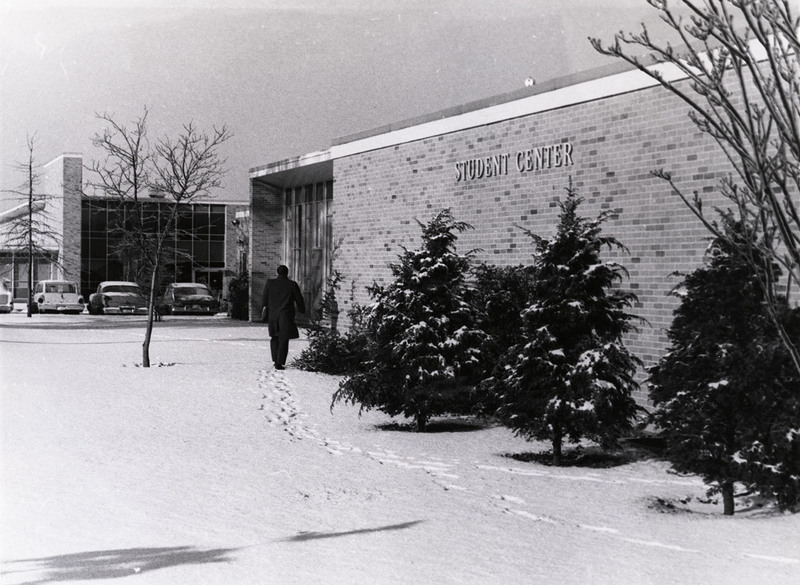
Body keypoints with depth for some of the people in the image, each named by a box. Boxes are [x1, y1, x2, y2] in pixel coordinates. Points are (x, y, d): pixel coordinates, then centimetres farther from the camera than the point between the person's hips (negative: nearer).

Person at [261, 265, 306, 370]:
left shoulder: (270, 283, 1)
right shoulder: (292, 285, -5)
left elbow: (264, 299, 5)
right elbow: (299, 299, 3)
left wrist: (264, 311, 15)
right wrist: (302, 309, 21)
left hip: (272, 315, 3)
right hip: (286, 317, -3)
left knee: (275, 337, 19)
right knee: (283, 339, 1)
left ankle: (275, 360, 13)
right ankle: (279, 363, -4)